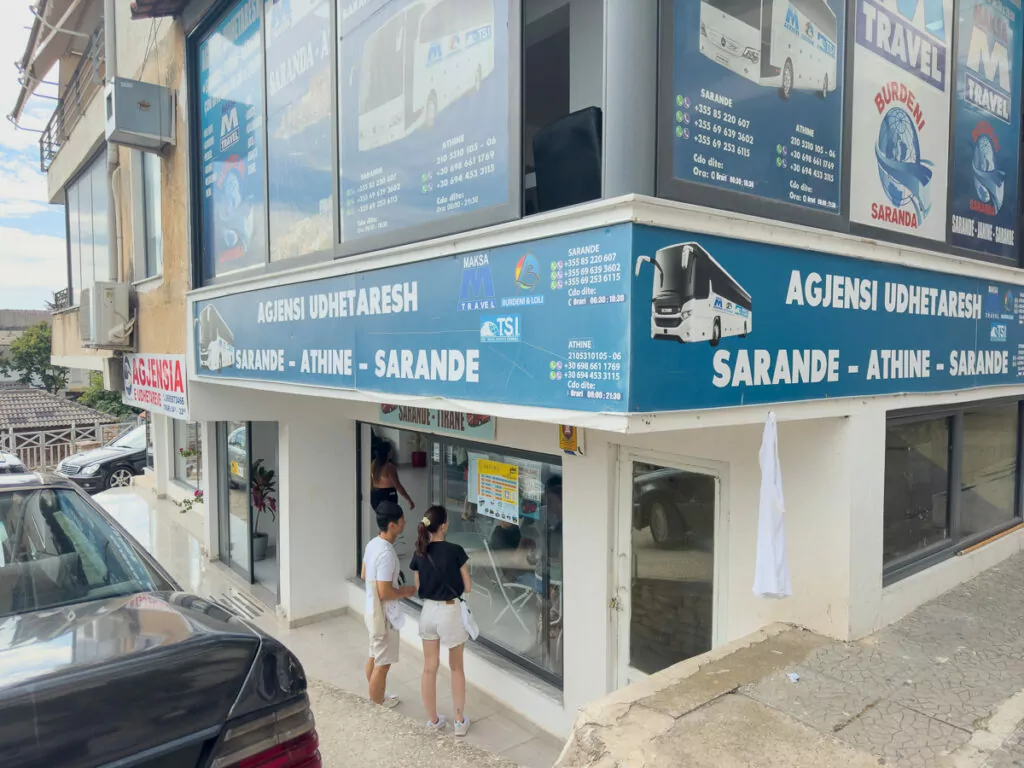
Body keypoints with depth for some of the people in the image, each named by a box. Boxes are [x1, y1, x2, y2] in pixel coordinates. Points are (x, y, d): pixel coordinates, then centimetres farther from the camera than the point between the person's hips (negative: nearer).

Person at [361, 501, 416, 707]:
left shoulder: (373, 544, -1)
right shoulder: (386, 554, -30)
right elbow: (384, 593, -29)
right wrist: (404, 591, -11)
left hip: (373, 611, 9)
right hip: (383, 615, -9)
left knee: (374, 657, 24)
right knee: (383, 663, 9)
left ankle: (375, 696, 42)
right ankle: (377, 705, 25)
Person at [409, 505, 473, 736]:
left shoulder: (419, 554, -4)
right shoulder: (455, 551, -16)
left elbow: (418, 588, 6)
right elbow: (467, 587, -9)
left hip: (428, 611, 4)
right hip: (451, 611, -4)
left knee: (429, 668, 14)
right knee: (456, 668, 14)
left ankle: (433, 721, 27)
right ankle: (460, 722, 22)